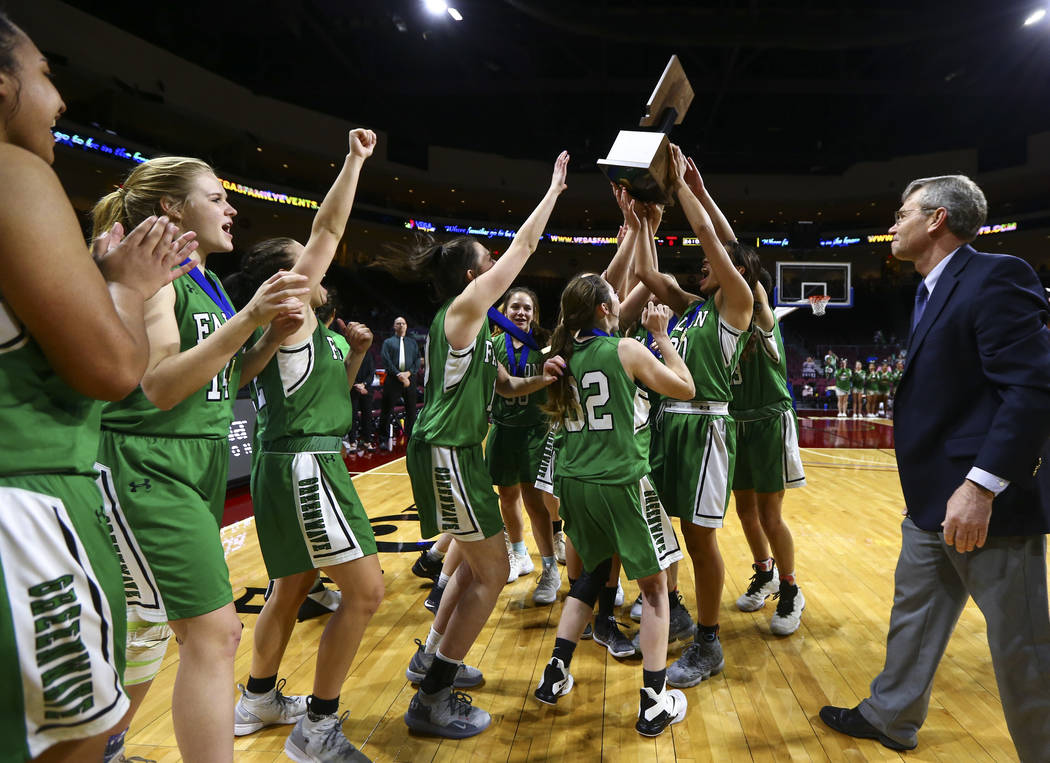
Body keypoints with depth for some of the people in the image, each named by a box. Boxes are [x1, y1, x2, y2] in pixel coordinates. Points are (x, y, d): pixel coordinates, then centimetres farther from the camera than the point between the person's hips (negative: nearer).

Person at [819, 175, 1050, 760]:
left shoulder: (995, 278, -16)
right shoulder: (934, 293, 14)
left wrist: (981, 485, -27)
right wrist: (936, 492, 18)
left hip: (988, 504, -10)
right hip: (934, 500, 10)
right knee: (914, 614, 21)